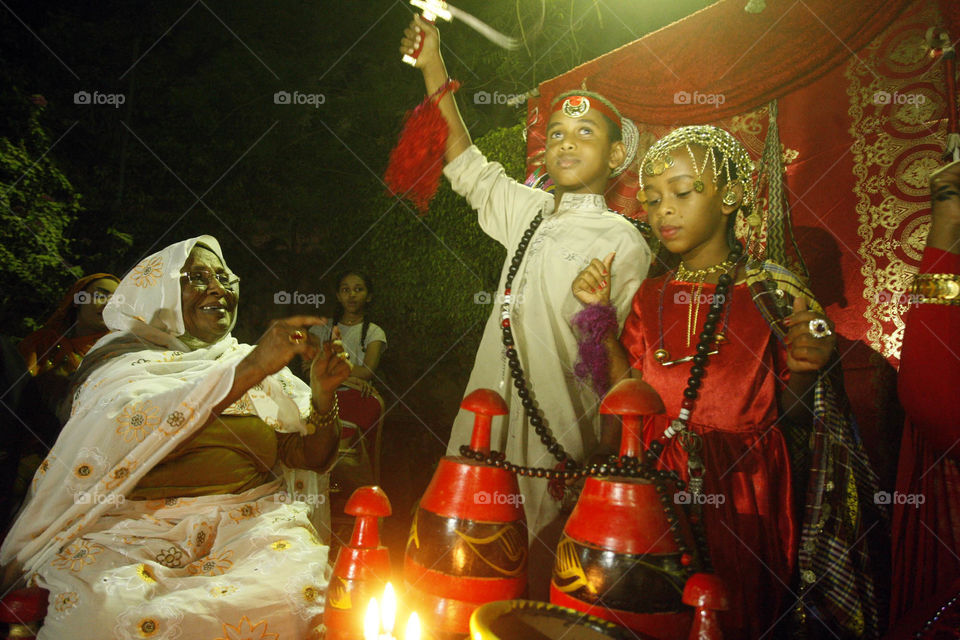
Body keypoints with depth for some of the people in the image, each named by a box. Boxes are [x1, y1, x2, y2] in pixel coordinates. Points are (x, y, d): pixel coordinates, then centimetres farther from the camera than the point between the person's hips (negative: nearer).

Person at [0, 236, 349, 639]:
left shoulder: (261, 365, 16)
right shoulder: (125, 362, 7)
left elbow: (310, 456, 11)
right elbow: (128, 432, -17)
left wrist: (322, 395, -9)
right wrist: (246, 372, -23)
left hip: (251, 522, 3)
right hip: (138, 528, -2)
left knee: (291, 593, -28)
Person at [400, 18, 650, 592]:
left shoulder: (623, 243, -6)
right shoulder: (532, 213, 12)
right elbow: (468, 166, 24)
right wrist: (434, 69, 24)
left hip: (558, 458, -6)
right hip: (488, 437, 6)